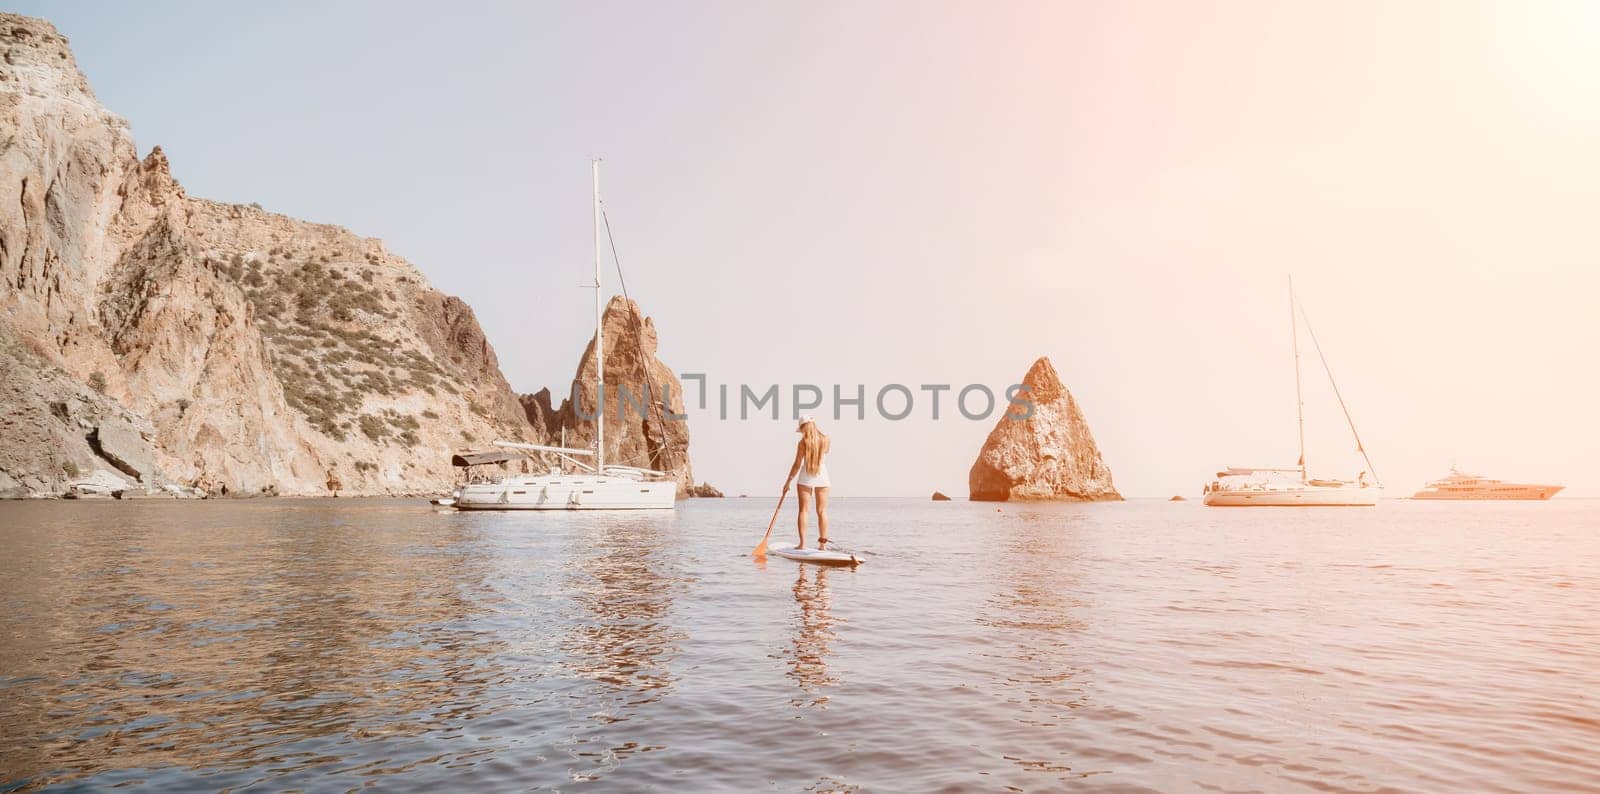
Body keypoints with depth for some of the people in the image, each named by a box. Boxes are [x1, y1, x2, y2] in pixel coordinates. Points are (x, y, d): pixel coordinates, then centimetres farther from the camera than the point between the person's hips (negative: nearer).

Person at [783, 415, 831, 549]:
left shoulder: (803, 442, -9)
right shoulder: (825, 440, 0)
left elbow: (797, 465, -8)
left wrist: (788, 481, 0)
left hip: (806, 477, -3)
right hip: (822, 475, 3)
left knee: (803, 510, 1)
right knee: (822, 511, 7)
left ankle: (802, 543, -4)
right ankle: (822, 543, 6)